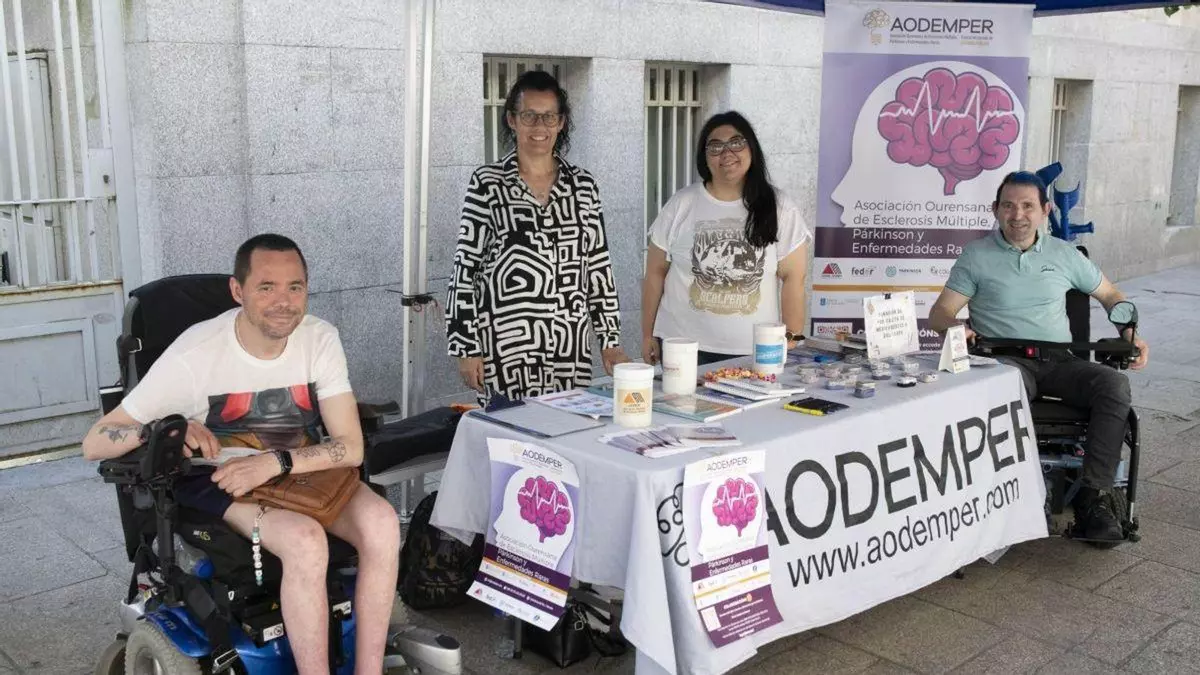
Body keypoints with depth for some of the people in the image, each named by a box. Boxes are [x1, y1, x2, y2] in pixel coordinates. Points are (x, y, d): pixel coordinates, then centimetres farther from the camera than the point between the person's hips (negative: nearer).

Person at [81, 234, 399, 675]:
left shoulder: (320, 338, -10)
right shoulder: (195, 353, -18)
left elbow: (351, 446, -13)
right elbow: (93, 445, -15)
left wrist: (277, 462, -29)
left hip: (303, 469, 4)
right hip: (218, 482, -3)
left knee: (381, 521, -25)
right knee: (306, 541, -33)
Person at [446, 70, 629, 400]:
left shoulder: (583, 185, 8)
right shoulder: (487, 184, -1)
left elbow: (599, 267, 11)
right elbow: (465, 268, -1)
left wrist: (610, 341, 8)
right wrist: (466, 349, -5)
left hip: (571, 347, 3)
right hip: (505, 348, -3)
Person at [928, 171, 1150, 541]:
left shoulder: (1063, 254, 16)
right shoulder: (976, 255, 7)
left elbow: (1110, 295, 26)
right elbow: (939, 313, 2)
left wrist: (1131, 334, 8)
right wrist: (955, 326, -22)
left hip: (1058, 360, 4)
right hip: (1005, 360, -3)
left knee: (1114, 384, -27)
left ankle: (1093, 497, -25)